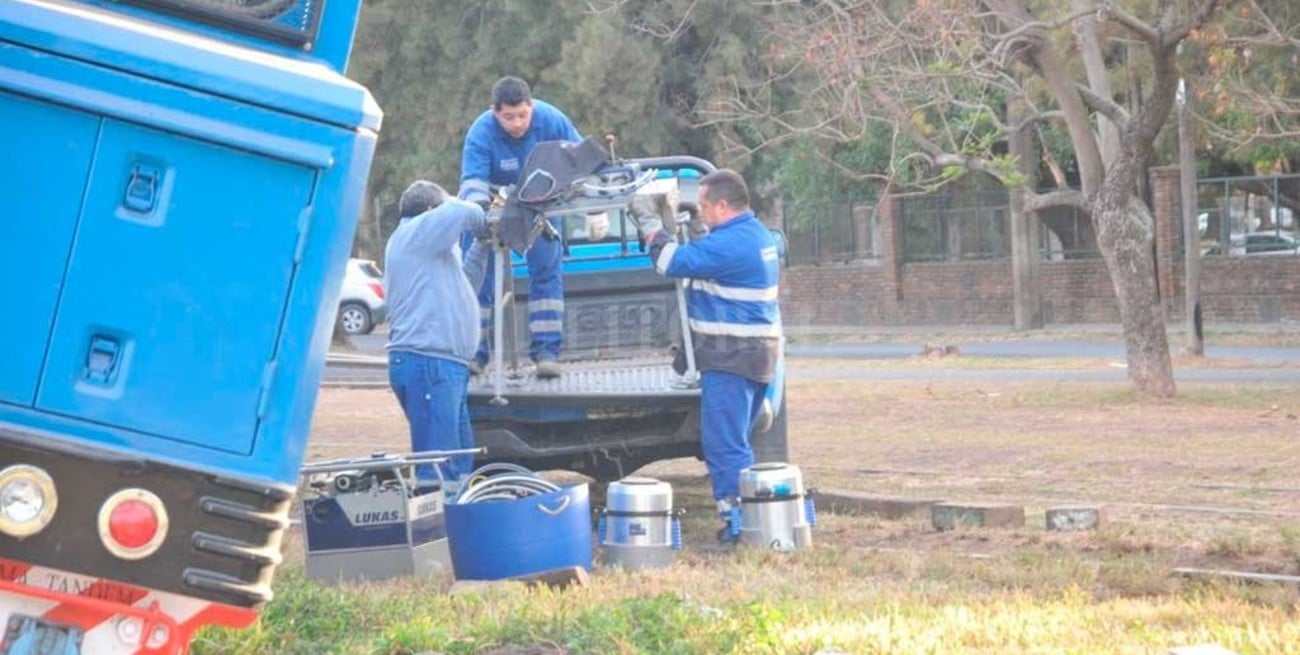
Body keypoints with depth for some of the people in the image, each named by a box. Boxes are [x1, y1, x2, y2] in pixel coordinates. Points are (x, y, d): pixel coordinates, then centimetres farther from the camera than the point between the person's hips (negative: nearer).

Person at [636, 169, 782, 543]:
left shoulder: (732, 243, -19)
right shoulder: (756, 234, 14)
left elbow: (675, 261, -18)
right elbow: (703, 257, 21)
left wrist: (648, 224, -5)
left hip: (730, 358, -11)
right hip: (756, 354, 11)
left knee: (723, 442, -7)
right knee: (734, 440, 17)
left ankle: (737, 520, -8)